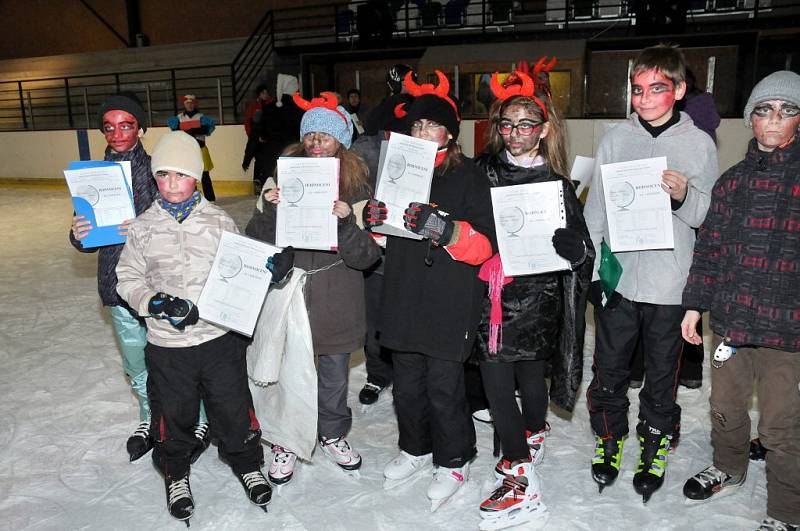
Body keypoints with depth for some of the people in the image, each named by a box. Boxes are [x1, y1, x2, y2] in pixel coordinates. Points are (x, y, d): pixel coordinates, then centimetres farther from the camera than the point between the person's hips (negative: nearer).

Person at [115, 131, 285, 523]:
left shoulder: (220, 221, -2)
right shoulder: (142, 228, -1)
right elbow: (128, 278, 2)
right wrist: (155, 302, -15)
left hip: (220, 337, 0)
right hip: (167, 344, 1)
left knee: (233, 406, 11)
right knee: (173, 413, 15)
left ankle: (246, 464, 36)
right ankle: (175, 472, 41)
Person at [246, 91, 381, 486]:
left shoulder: (356, 187, -3)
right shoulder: (284, 176, -2)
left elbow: (367, 256, -9)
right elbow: (257, 243, -2)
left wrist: (346, 224, -26)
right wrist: (269, 210, -20)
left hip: (336, 302, 0)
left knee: (334, 377, 16)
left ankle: (333, 435, 42)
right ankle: (285, 443, 35)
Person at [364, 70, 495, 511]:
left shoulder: (468, 177, -5)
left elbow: (484, 245, -13)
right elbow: (389, 238, 20)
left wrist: (444, 228, -29)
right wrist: (374, 218, -2)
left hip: (450, 305, -5)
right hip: (404, 300, 5)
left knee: (443, 389, 3)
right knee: (407, 385, 16)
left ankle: (453, 462, 27)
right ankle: (415, 449, 40)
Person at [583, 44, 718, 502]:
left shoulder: (700, 144, 0)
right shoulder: (616, 139, 4)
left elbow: (711, 217, 1)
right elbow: (595, 207, 6)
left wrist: (685, 197, -21)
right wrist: (591, 268, 1)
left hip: (669, 284, -1)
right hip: (615, 278, 1)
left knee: (662, 372, 12)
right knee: (610, 368, 12)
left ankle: (654, 446, 33)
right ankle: (610, 438, 34)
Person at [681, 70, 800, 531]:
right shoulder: (734, 180, 8)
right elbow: (709, 247, 9)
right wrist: (695, 304, 7)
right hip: (729, 317, 4)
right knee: (725, 407, 20)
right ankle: (729, 470, 45)